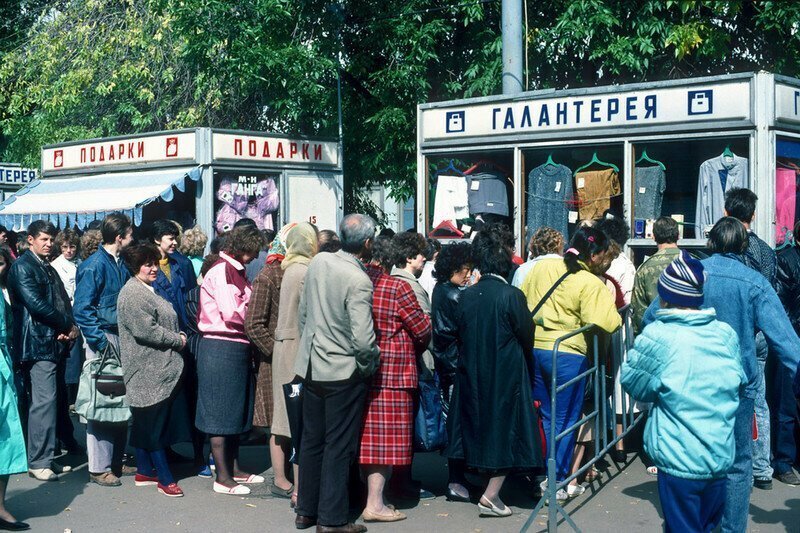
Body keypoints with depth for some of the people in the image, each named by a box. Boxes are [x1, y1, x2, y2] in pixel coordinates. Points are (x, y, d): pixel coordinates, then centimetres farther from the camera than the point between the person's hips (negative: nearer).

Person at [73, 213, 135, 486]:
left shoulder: (121, 265, 12)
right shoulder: (94, 265, -11)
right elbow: (82, 309, -15)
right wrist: (102, 343, -18)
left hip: (121, 338, 8)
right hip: (102, 340, -8)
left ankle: (115, 461, 22)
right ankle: (99, 468, 4)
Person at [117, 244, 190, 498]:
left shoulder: (148, 290, 19)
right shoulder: (132, 293, -13)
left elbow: (166, 323, 26)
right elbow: (145, 330, -21)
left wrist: (180, 335, 8)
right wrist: (177, 340, -12)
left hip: (160, 368, 10)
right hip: (148, 371, -10)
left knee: (145, 422, 14)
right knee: (153, 422, -5)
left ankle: (144, 471, 22)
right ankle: (165, 478, -1)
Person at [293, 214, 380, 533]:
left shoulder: (318, 262, -2)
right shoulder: (358, 282, -21)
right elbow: (363, 340, -25)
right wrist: (369, 366, -5)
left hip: (311, 367, 7)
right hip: (344, 373, -6)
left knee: (311, 441, 17)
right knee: (339, 447, 4)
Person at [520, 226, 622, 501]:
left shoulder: (541, 267, 6)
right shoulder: (591, 283, -11)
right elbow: (608, 323, -20)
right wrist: (618, 316, 1)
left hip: (532, 348, 6)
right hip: (567, 353, -5)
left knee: (545, 416, 19)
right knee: (566, 420, 8)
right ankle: (559, 483, 13)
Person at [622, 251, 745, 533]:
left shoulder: (658, 337, -15)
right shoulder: (726, 334, -1)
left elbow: (633, 383, -4)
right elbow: (739, 381, 12)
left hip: (679, 461, -4)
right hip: (721, 458, 5)